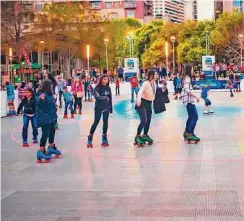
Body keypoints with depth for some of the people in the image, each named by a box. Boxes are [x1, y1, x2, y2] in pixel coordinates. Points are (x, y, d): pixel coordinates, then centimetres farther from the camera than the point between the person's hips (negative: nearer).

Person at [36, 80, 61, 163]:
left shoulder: (49, 94, 6)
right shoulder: (42, 95, -21)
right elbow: (38, 105, -36)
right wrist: (40, 99, -55)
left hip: (51, 118, 10)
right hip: (45, 119, -10)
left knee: (52, 133, 21)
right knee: (45, 134, -8)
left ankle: (51, 147, 36)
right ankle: (41, 151, -4)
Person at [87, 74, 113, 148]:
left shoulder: (108, 88, 7)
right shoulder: (98, 88, -8)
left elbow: (110, 99, 10)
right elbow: (97, 96, -22)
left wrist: (111, 108, 10)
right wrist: (105, 97, -25)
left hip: (106, 108, 5)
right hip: (99, 108, -4)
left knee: (105, 122, 6)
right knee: (96, 122, -4)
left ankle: (104, 138, 17)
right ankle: (90, 138, 3)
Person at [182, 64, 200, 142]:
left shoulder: (186, 78, 14)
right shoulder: (188, 78, -15)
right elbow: (187, 89, -25)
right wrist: (195, 97, -24)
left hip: (189, 100, 10)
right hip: (189, 100, -10)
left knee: (191, 116, 17)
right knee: (195, 117, -11)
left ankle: (186, 133, 23)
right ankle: (190, 133, -12)